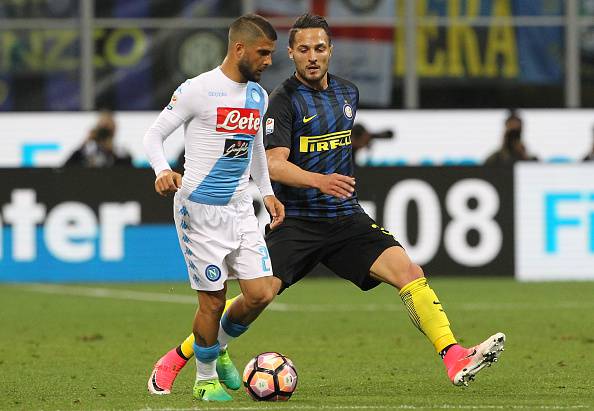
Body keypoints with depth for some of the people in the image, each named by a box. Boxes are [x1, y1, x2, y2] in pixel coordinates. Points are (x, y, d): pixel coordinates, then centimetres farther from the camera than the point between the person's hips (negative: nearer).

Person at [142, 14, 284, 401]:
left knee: (261, 294, -3)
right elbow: (154, 134, -7)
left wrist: (267, 193, 17)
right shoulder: (198, 90, -12)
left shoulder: (259, 96, 10)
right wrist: (162, 170, -25)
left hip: (241, 210, 6)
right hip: (200, 210, -6)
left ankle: (220, 347, 25)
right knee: (214, 299, -4)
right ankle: (205, 379, 16)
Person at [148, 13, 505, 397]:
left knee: (410, 273, -16)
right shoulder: (283, 100, -8)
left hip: (346, 219, 5)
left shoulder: (348, 93, 11)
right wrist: (319, 181, -35)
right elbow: (274, 164, -20)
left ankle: (456, 358, -21)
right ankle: (174, 361, 0)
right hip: (296, 221, -5)